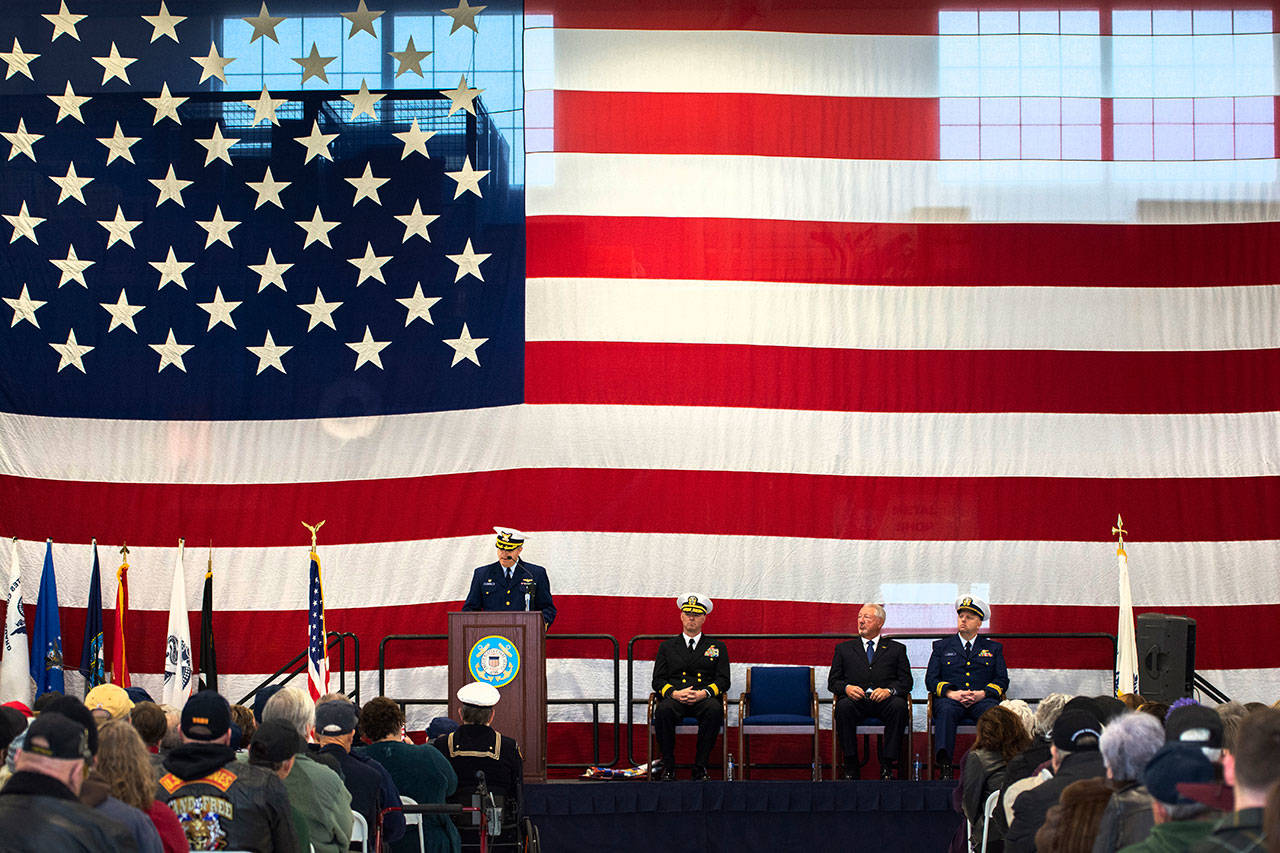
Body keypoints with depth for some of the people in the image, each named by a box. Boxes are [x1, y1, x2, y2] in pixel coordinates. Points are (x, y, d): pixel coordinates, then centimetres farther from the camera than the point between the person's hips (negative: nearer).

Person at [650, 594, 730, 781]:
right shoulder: (667, 646, 20)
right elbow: (658, 681, 11)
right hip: (675, 699, 0)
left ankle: (700, 767, -27)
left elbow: (723, 681, 8)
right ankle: (668, 767, -23)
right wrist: (675, 693, -11)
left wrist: (704, 693, -13)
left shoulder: (717, 647, 19)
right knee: (663, 710, -36)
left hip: (703, 700, 0)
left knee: (715, 710, -37)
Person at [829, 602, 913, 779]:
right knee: (844, 706, -34)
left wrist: (889, 690, -13)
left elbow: (906, 681, 9)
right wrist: (846, 688, -9)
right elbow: (832, 681, 14)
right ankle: (850, 765, -25)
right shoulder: (844, 648, 21)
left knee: (899, 705, -34)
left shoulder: (896, 649, 19)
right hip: (856, 699, 0)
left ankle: (887, 765, -28)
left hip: (884, 699, 0)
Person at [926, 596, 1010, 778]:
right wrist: (951, 693, -9)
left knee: (993, 712, -36)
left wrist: (983, 693, -8)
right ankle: (944, 766, -49)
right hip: (951, 700, 0)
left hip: (982, 700, 1)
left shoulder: (993, 648, 23)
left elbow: (1002, 680, 13)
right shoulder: (942, 646, 22)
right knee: (946, 710, -37)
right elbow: (931, 679, 11)